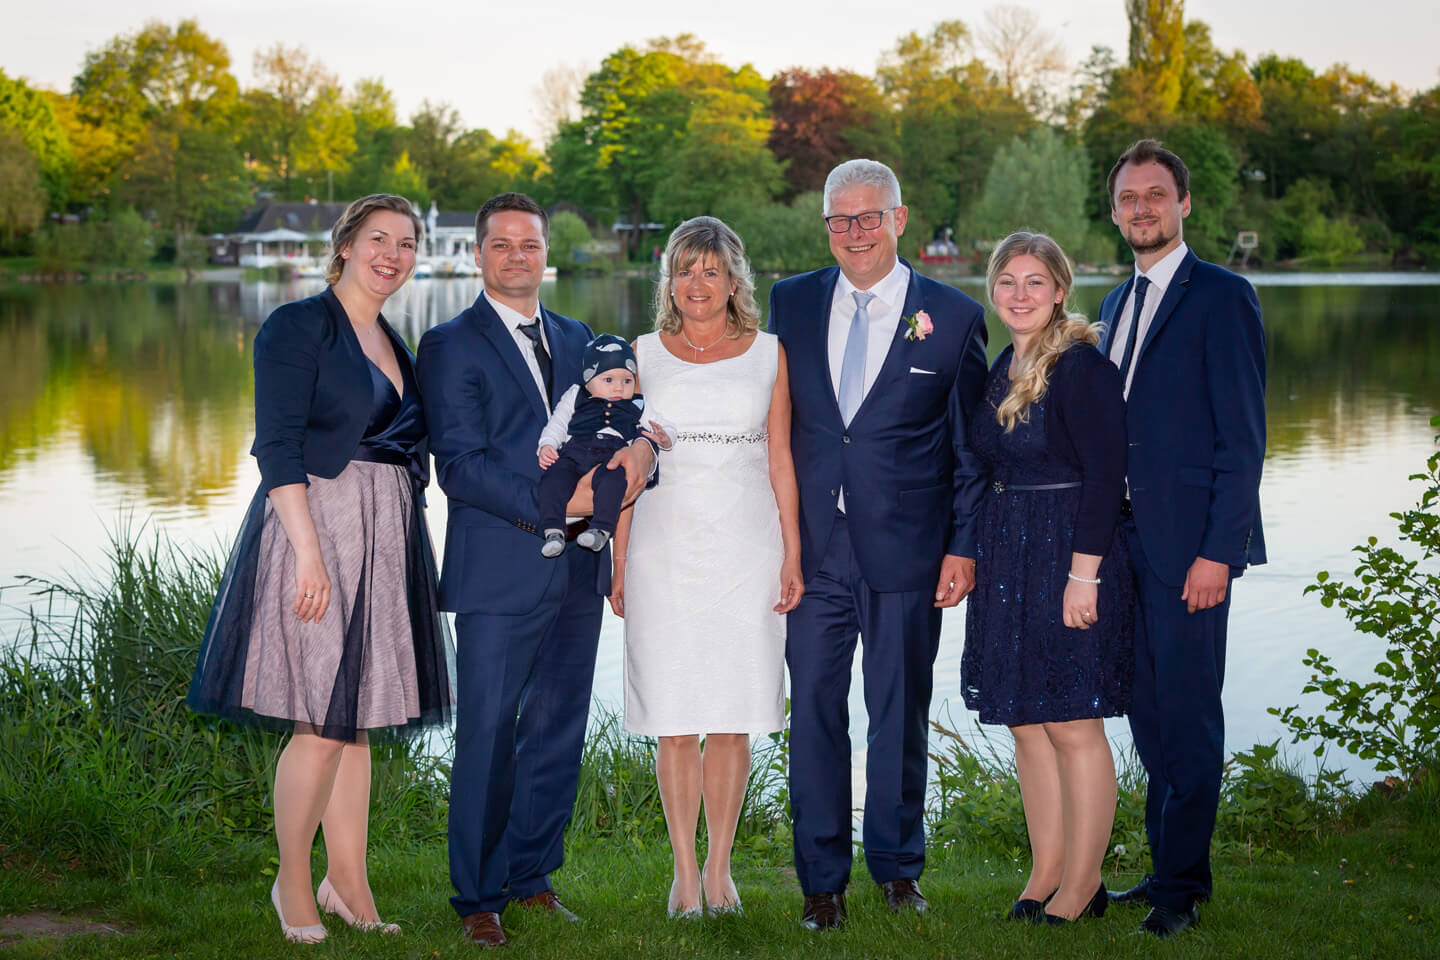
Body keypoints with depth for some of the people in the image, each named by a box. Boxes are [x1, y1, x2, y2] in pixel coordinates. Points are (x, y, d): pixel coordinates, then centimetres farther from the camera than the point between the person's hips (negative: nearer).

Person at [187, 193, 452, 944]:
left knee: (361, 719, 11)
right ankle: (293, 882, 10)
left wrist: (403, 541, 15)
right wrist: (309, 551, -20)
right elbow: (277, 447, -13)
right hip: (316, 524, -7)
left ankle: (348, 883, 19)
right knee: (322, 725, -7)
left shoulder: (393, 344, 17)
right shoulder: (298, 326, -6)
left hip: (386, 541, 7)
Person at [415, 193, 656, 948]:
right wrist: (555, 504, -18)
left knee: (559, 732, 12)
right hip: (500, 572, -6)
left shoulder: (576, 339, 17)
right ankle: (477, 897, 11)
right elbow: (461, 466, -11)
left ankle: (531, 874, 26)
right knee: (487, 737, -1)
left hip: (577, 568, 6)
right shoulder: (451, 346, -2)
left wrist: (637, 447, -11)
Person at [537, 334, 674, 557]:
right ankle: (553, 531, -32)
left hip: (611, 456, -1)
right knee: (554, 476, -30)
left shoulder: (637, 407, 27)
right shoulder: (575, 398, 28)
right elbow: (557, 424, 25)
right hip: (573, 452, 1)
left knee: (612, 480, -36)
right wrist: (547, 445, 5)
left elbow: (666, 429, 25)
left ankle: (601, 530, -41)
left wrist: (663, 438, 0)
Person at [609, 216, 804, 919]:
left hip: (747, 546, 0)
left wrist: (792, 557, 2)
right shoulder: (644, 355, 8)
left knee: (734, 716, 1)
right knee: (675, 719, 0)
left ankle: (719, 869, 12)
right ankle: (684, 873, 9)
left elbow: (780, 460, 7)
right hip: (664, 547, 0)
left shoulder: (768, 354, 8)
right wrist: (619, 563, 2)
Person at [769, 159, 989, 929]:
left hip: (906, 551, -1)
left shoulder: (953, 317, 0)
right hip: (812, 547, 2)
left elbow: (972, 446, 2)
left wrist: (964, 546, -3)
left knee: (900, 713, 8)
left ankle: (897, 866, 25)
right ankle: (821, 880, 16)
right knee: (814, 712, 4)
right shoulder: (790, 303, 7)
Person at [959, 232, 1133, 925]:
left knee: (1072, 725, -3)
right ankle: (1046, 873, 19)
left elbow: (1105, 472, -16)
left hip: (1069, 555, -8)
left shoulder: (1081, 364, -12)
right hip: (1006, 558, 8)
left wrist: (1084, 573, -20)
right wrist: (972, 553, 10)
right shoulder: (1001, 368, 12)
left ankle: (1082, 887, 8)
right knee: (1026, 723, 10)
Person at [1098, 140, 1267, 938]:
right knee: (1148, 710, 12)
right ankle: (1170, 868, 23)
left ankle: (1183, 886, 9)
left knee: (1187, 713, -2)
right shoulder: (1117, 304, 17)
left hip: (1188, 543, -7)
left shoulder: (1222, 297, -6)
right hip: (1124, 539, 7)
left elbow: (1243, 436, -11)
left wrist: (1219, 550, -16)